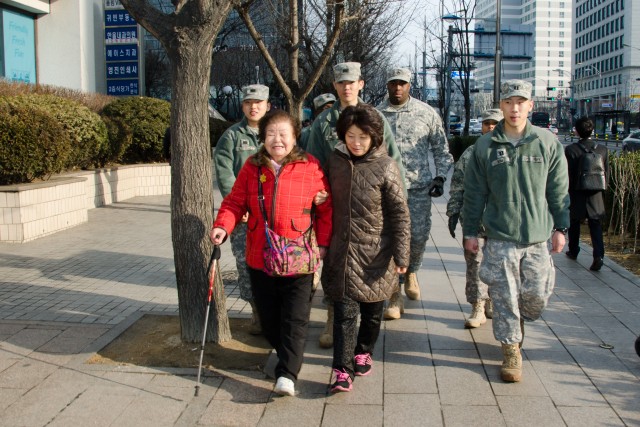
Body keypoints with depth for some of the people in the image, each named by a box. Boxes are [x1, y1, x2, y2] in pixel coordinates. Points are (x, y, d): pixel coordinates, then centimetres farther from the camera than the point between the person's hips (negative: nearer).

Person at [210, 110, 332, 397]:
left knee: (295, 319, -4)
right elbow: (235, 202, 7)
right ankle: (280, 350, 40)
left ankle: (287, 375, -1)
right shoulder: (252, 168, 4)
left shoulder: (310, 167, -3)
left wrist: (323, 243, -3)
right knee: (268, 316, 15)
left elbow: (326, 208, 2)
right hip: (260, 258, 3)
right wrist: (222, 226, -11)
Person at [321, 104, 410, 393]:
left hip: (375, 254, -1)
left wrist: (401, 254, -11)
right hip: (342, 253, 2)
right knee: (344, 312, -3)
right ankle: (342, 371, 1)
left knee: (372, 310, 14)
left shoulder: (386, 168, -10)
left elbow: (400, 214, -8)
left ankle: (363, 352, 36)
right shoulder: (335, 162, 2)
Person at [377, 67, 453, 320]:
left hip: (419, 186, 0)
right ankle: (395, 295, 9)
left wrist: (440, 177, 2)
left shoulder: (426, 113, 5)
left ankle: (411, 272, 35)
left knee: (419, 236, 2)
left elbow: (441, 148, 10)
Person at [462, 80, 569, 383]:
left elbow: (559, 190, 8)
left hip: (538, 236, 1)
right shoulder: (485, 145, 1)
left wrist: (560, 227, 7)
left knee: (537, 295, 6)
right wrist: (470, 230, 5)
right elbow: (474, 192, 5)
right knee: (504, 296, 1)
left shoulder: (548, 142, 2)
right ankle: (511, 350, 16)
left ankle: (518, 321, 38)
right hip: (499, 237, -1)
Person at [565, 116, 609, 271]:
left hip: (576, 196, -1)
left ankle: (573, 251, 32)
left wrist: (566, 194, 2)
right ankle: (598, 256, -10)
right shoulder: (603, 150, -3)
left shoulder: (570, 150, -12)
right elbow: (606, 174, 3)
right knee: (596, 227, 4)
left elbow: (567, 175, -9)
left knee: (574, 225, 17)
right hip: (596, 197, 1)